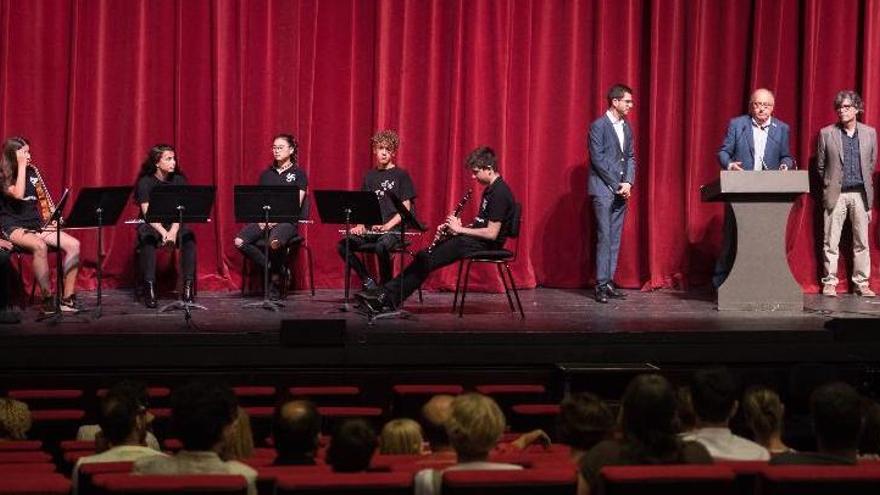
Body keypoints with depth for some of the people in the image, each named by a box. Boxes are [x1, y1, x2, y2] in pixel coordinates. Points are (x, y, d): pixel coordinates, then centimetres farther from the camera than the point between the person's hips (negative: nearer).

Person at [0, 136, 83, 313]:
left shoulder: (32, 172, 12)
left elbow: (42, 199, 20)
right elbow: (18, 194, -24)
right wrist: (21, 166, -17)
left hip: (36, 224, 6)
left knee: (74, 244, -16)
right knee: (40, 246, -38)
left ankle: (68, 298, -12)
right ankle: (47, 299, -30)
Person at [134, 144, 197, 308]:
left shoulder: (179, 180, 4)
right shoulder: (145, 182, -5)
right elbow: (147, 213, -13)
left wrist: (174, 231, -23)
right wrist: (163, 232, -27)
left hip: (173, 224, 2)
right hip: (150, 225, -2)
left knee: (189, 237, -29)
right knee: (147, 239, -36)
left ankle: (188, 286, -29)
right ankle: (149, 287, -36)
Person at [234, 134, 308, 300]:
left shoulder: (298, 174, 7)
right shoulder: (266, 174, 20)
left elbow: (296, 205, -2)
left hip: (286, 221, -5)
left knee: (274, 243, -39)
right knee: (239, 241, -25)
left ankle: (276, 281, -13)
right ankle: (272, 270, -8)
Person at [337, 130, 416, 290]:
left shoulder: (401, 175, 4)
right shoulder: (370, 176, 18)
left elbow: (406, 208, -3)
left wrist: (387, 225, -16)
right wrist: (360, 225, -2)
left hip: (393, 230, -5)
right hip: (370, 229, 5)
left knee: (381, 247, -37)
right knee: (343, 245, -20)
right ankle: (367, 281, -5)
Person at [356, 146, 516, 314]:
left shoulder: (500, 193, -17)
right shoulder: (490, 189, 15)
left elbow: (492, 233, -22)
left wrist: (461, 230, -13)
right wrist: (457, 228, 4)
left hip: (483, 245, -10)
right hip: (475, 239, 10)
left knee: (426, 261, -14)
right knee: (424, 256, -2)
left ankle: (388, 297, -7)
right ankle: (387, 298, -9)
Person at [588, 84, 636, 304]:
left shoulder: (626, 127, 14)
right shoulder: (598, 126, -7)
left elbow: (630, 157, 14)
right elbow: (598, 159, -12)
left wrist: (628, 183, -2)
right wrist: (616, 185, -12)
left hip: (621, 190, 7)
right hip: (603, 189, -7)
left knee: (615, 238, 6)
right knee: (604, 237, -9)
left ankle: (609, 282, 9)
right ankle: (601, 284, -7)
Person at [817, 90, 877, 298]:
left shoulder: (870, 133, 7)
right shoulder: (826, 133, 1)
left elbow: (872, 164, 13)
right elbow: (820, 166, 8)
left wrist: (867, 190, 14)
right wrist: (829, 185, 9)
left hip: (860, 194, 2)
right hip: (836, 195, -2)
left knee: (862, 242, 4)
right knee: (831, 242, 0)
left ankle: (861, 283, 11)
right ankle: (829, 283, 6)